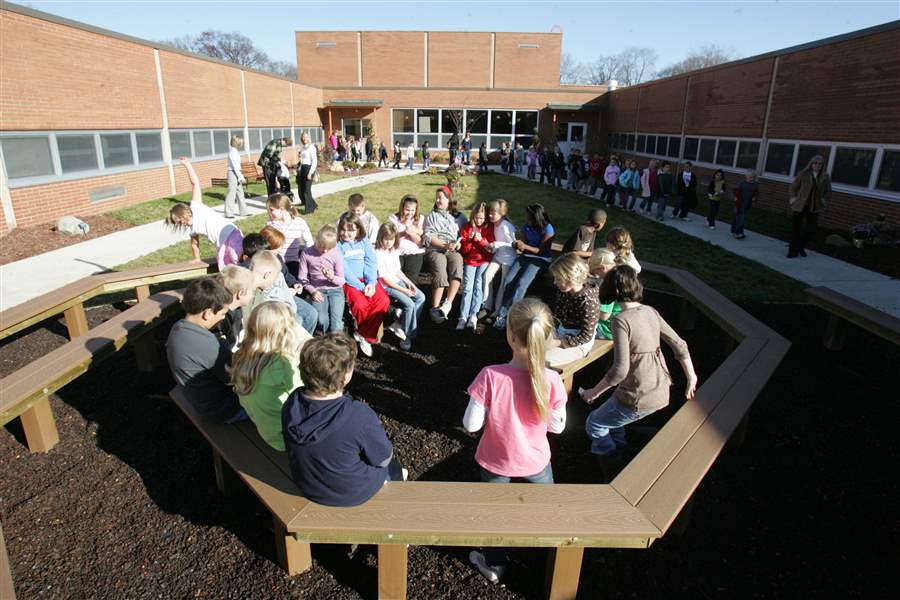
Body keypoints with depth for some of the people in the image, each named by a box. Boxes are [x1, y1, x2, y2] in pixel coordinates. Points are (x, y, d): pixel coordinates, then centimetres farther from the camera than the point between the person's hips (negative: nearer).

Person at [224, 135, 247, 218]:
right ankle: (228, 213, -4)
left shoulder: (236, 151, 14)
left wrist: (240, 176, 12)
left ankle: (243, 212, 18)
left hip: (236, 174, 10)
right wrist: (241, 177, -19)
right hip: (233, 174, -10)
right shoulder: (233, 152, -15)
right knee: (231, 193, -7)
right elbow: (235, 166, -19)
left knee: (240, 193, 12)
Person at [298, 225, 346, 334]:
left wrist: (332, 277, -22)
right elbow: (302, 277, 6)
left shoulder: (337, 254, -2)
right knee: (322, 321, -20)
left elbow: (341, 281, 1)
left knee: (336, 322, -19)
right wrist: (312, 291, -8)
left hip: (335, 290, 0)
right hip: (317, 291, 0)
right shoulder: (307, 253, 0)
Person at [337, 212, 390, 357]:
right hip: (348, 281, -4)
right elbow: (343, 269, -10)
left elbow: (371, 262, 2)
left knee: (383, 301, -22)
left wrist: (371, 282, -14)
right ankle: (368, 332, 2)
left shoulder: (364, 241, 9)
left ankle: (363, 335, -10)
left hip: (367, 280, 4)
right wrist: (360, 286, -18)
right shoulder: (338, 244, -3)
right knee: (360, 304, -30)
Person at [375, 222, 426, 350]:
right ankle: (408, 335, -4)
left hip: (398, 281, 8)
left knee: (421, 297, -5)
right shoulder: (378, 254, -16)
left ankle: (399, 324, 0)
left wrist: (409, 283, 0)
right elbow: (384, 278, -18)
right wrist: (404, 290, -18)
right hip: (387, 285, -8)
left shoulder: (395, 251, 8)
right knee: (409, 304, -23)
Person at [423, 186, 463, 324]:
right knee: (440, 271, -32)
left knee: (457, 267, -33)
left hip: (453, 251, 1)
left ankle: (446, 305, -39)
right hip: (435, 250, -1)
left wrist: (459, 243, -4)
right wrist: (445, 245, -9)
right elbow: (428, 237, 6)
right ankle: (435, 308, -34)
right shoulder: (431, 216, 19)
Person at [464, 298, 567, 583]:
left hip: (495, 462, -1)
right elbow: (557, 426, -11)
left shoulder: (490, 376, -32)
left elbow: (471, 424, -23)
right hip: (535, 461, 1)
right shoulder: (552, 380, -26)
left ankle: (494, 565, 50)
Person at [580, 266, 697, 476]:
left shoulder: (621, 320, -20)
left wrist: (593, 392, -12)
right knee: (611, 409, 31)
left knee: (594, 424, 15)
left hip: (639, 398, -8)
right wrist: (691, 378, 20)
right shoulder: (650, 312, 1)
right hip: (661, 393, 8)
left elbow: (620, 370, -25)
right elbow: (680, 345, 7)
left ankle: (612, 469, 26)